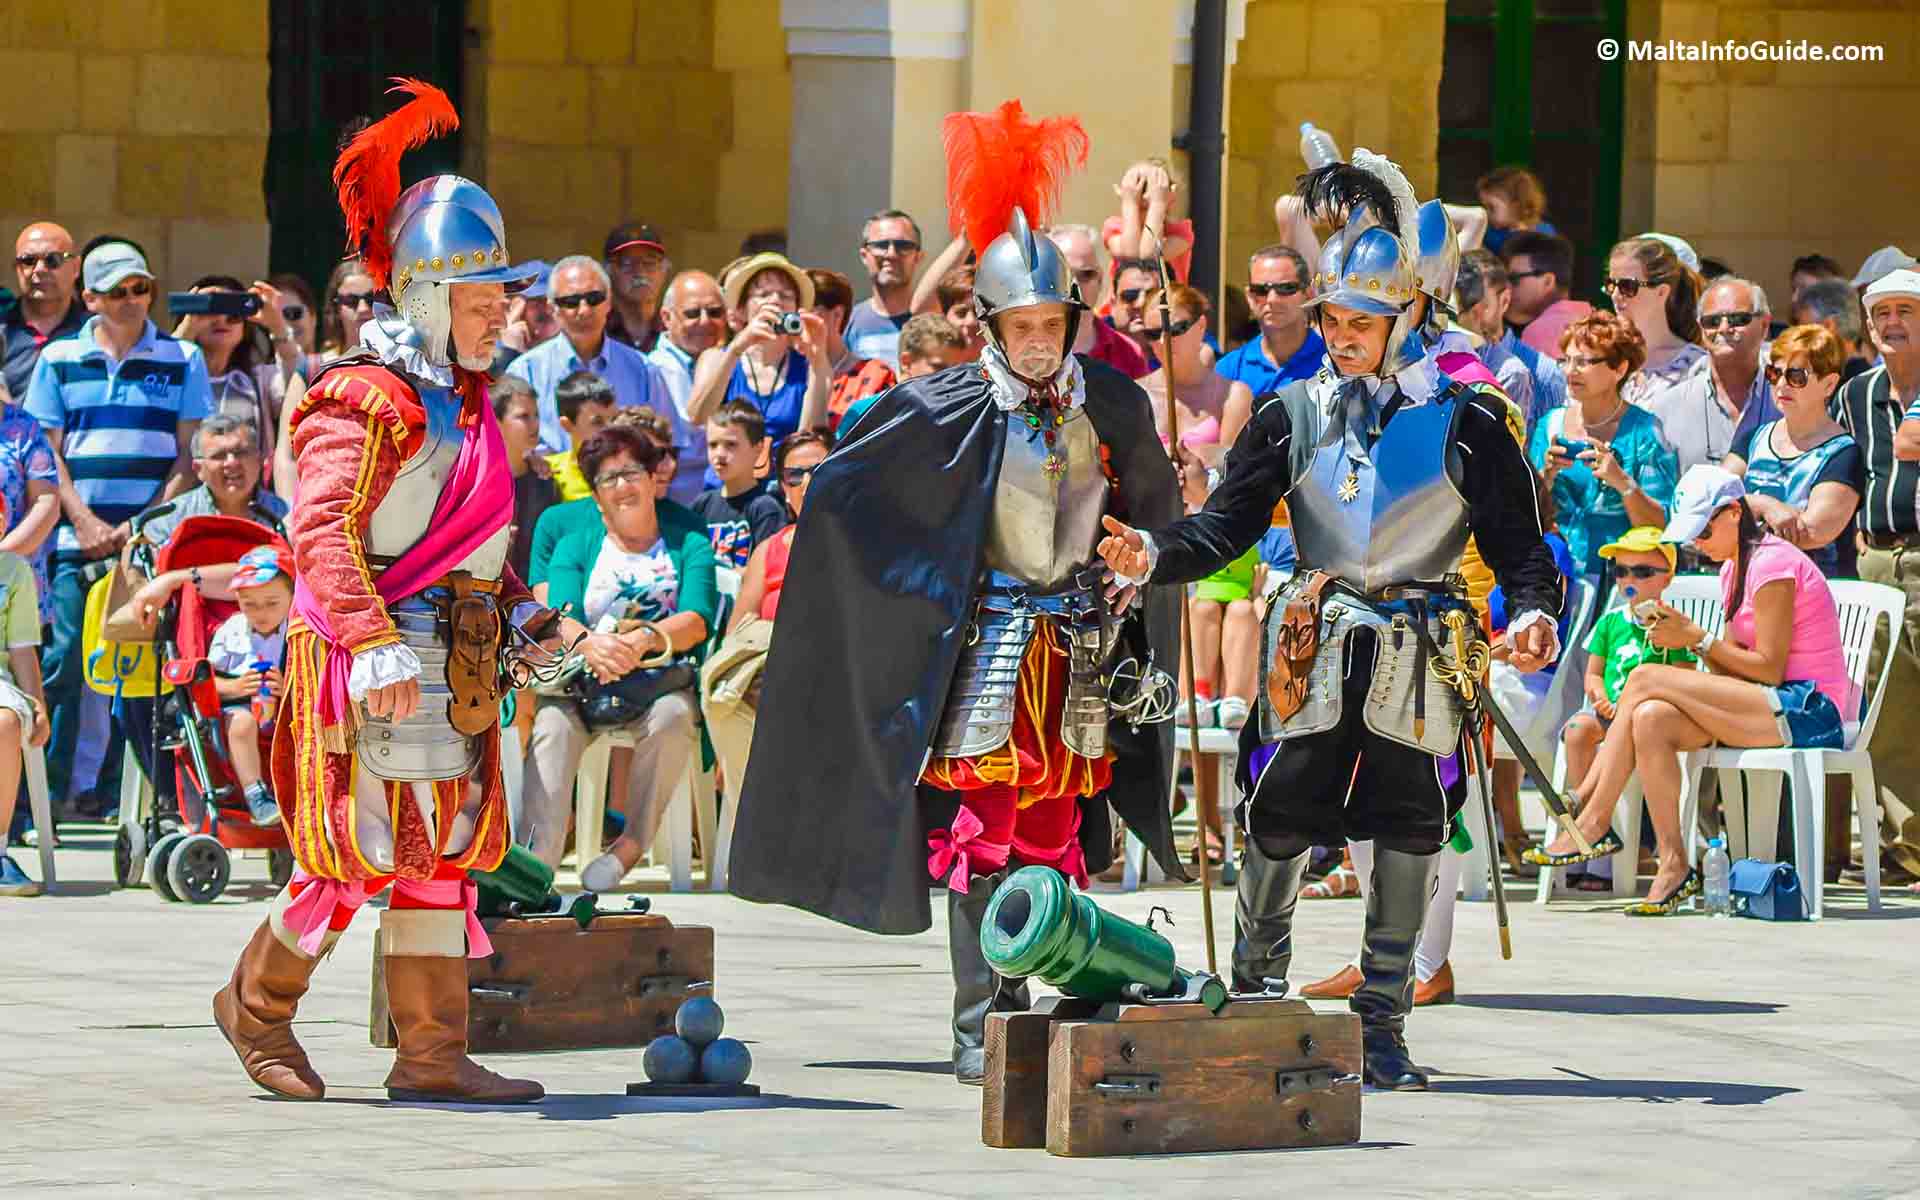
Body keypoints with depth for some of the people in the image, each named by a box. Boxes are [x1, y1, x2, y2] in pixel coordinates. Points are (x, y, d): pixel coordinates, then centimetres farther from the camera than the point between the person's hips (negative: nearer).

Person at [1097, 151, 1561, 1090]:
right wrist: (1153, 554, -18)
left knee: (1410, 835, 3)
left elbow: (1518, 544, -3)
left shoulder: (1465, 422, -3)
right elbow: (1226, 526, 1)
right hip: (1314, 652, 1)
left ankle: (1382, 1023, 14)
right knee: (1275, 826, 0)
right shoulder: (1294, 415, 4)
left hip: (1422, 659, -1)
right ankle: (1255, 993, 18)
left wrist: (1532, 611, -23)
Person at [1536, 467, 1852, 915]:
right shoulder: (1734, 569, 18)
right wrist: (1684, 632, -2)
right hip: (1772, 707, 9)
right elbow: (1733, 668, 13)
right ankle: (1673, 866, -21)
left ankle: (1592, 820, -12)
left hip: (1809, 706, -9)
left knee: (1646, 679, -18)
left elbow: (1769, 668, -14)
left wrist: (1697, 639, -12)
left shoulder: (1772, 565, -11)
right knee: (1651, 719, -16)